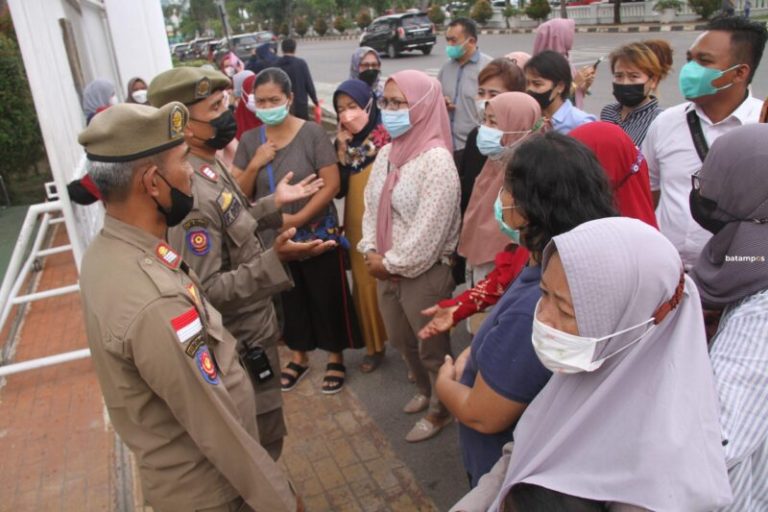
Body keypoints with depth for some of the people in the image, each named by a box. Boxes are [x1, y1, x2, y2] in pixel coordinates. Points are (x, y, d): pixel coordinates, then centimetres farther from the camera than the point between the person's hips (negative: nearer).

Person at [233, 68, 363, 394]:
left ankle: (336, 358, 30)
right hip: (272, 239, 4)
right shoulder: (249, 141, 1)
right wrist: (255, 165, -15)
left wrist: (297, 219, -19)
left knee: (327, 299, 9)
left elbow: (331, 185, -15)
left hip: (317, 235, -4)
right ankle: (299, 357, 38)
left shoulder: (312, 133, -12)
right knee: (289, 300, 18)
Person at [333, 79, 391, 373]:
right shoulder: (344, 143, 3)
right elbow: (337, 190, -2)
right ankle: (375, 345, 28)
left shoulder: (389, 139, -14)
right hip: (358, 227, 5)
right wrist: (341, 151, -10)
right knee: (365, 285, 13)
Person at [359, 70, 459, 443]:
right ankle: (424, 392, 49)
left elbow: (429, 230, -24)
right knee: (401, 340, 24)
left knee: (433, 347, 11)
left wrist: (392, 263, -15)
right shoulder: (387, 153, 5)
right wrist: (371, 252, -4)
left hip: (425, 272, -8)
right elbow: (371, 205, 10)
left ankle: (439, 410, 35)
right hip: (386, 269, 8)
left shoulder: (436, 160, -21)